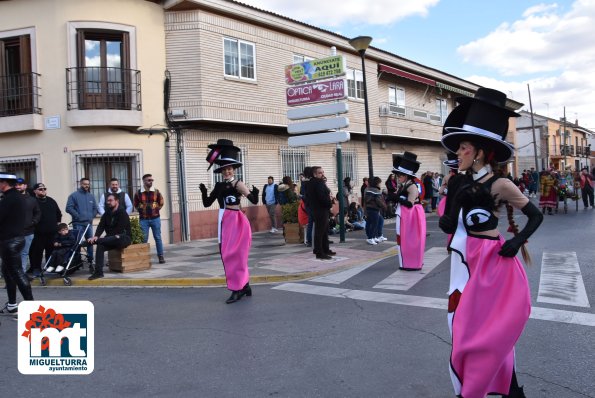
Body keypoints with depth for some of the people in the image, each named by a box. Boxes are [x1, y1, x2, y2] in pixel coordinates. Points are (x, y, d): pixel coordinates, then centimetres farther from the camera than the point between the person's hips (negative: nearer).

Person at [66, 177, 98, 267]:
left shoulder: (91, 196, 14)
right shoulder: (74, 195, -2)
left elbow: (95, 208, 19)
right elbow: (69, 208, -9)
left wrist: (92, 216, 4)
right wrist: (78, 216, -13)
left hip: (89, 223, 5)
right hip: (78, 224, -5)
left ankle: (90, 260, 14)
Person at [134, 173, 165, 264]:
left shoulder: (156, 192, 1)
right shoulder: (138, 193, -2)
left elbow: (161, 203, 10)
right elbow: (136, 205, 11)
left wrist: (156, 210, 3)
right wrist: (141, 211, 4)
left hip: (155, 218, 1)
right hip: (143, 219, -1)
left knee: (157, 237, 5)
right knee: (143, 239, 2)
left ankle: (161, 256, 13)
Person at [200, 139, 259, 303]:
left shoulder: (238, 184, -10)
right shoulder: (219, 185, 8)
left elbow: (254, 201, -17)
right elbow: (207, 203, 8)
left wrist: (255, 193, -36)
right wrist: (204, 192, -8)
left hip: (236, 221, -7)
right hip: (224, 221, 7)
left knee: (233, 254, -6)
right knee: (226, 253, 10)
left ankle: (238, 289, 2)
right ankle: (244, 286, 21)